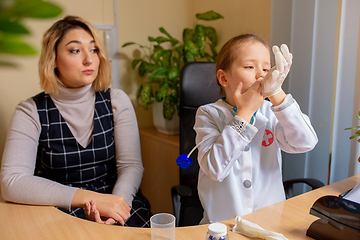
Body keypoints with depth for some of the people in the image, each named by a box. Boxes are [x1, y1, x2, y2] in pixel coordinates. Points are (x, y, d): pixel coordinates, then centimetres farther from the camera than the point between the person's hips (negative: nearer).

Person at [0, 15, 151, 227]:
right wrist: (89, 198, -24)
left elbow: (132, 166, -4)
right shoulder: (32, 112, -4)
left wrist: (115, 205, -24)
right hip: (60, 213, -1)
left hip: (120, 203, 2)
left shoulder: (117, 101, 1)